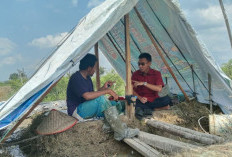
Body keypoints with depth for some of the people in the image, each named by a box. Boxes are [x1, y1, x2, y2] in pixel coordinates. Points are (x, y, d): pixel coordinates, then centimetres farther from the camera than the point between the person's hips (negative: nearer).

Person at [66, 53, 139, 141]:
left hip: (87, 109, 9)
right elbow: (87, 96, -32)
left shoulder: (87, 78, 12)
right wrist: (107, 91, -27)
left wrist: (103, 88, 3)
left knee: (115, 104, -5)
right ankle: (122, 132, -28)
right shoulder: (76, 78, -18)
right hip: (77, 111, -9)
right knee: (101, 99, -32)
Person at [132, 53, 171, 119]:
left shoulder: (156, 73, -3)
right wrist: (139, 97, -22)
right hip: (141, 101, 0)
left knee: (166, 99, -29)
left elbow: (159, 88, -18)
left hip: (153, 101, 1)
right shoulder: (135, 74, 0)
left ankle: (142, 109, -18)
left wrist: (144, 83, -26)